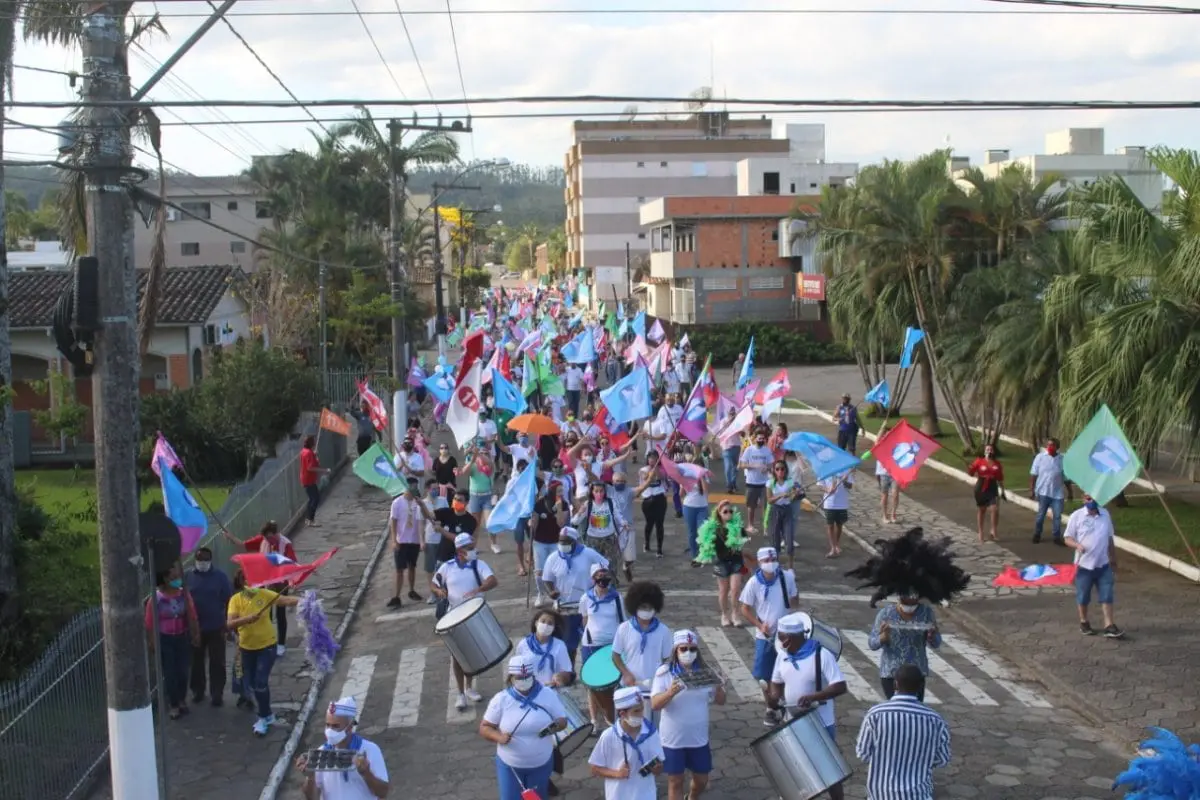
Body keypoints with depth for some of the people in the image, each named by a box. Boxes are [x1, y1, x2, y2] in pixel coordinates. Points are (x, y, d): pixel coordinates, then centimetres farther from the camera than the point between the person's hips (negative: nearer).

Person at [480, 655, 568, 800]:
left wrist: (554, 726, -25)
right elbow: (484, 728, -6)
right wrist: (499, 737, -27)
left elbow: (563, 720, -2)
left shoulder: (548, 695, -10)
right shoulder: (501, 699, -13)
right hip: (509, 765, -1)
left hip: (541, 764, 1)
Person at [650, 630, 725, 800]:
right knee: (675, 781, 9)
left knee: (701, 780, 18)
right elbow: (654, 705, -19)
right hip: (672, 739, -3)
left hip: (699, 737, 4)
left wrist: (719, 687, -21)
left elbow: (720, 701, 1)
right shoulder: (664, 672, -13)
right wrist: (671, 692, -38)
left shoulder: (704, 671, -3)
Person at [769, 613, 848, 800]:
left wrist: (813, 697, -35)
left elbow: (840, 687, -23)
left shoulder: (822, 655, -20)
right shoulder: (783, 655, 0)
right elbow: (776, 681, 12)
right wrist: (775, 696, -10)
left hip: (820, 724, -6)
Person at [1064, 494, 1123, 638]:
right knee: (1083, 596, 10)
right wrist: (1077, 545, -27)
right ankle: (1084, 622, 28)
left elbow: (1110, 538, 13)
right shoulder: (1076, 516, -9)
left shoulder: (1105, 514, 3)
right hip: (1084, 564, -3)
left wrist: (1113, 559, 17)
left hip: (1103, 564, 3)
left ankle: (1109, 626, 4)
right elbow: (1067, 538, -6)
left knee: (1107, 596, 1)